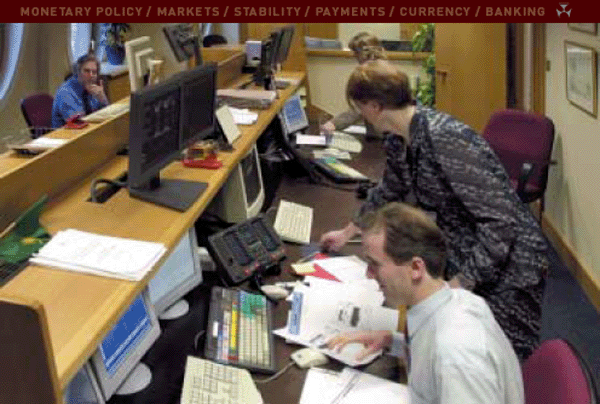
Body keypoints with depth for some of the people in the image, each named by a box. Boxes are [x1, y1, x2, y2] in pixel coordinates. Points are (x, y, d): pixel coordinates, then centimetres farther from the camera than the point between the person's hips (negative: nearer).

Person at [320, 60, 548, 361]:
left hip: (507, 267, -8)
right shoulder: (398, 141, 2)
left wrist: (459, 285, -26)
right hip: (461, 256, 8)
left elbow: (501, 221, -26)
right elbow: (388, 192, 23)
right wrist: (347, 233, 34)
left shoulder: (445, 139, -26)